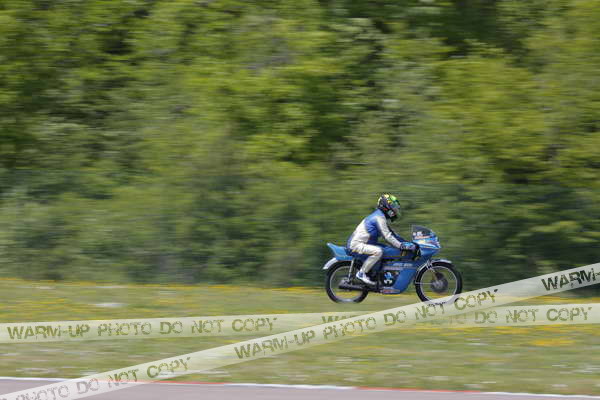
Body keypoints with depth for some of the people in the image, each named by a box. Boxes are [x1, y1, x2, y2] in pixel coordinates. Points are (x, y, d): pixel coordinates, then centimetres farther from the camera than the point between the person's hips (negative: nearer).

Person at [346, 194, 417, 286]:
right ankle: (361, 273, -22)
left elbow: (390, 233, 22)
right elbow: (387, 236, -22)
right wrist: (402, 246, -22)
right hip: (356, 244, -11)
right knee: (378, 251, -32)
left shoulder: (379, 215, 18)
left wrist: (406, 242, 15)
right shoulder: (379, 217, -15)